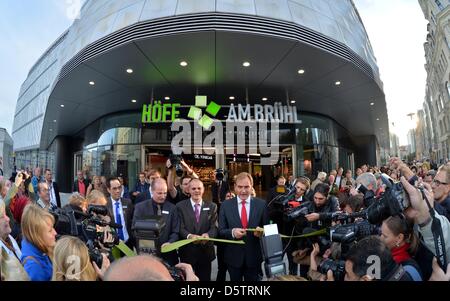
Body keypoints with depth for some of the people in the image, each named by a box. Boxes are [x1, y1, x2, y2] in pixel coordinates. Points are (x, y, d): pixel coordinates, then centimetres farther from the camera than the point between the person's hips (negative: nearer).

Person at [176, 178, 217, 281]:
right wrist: (189, 236, -28)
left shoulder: (212, 206, 3)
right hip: (187, 251, -1)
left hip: (205, 251, 2)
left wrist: (208, 234, -25)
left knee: (205, 278, 15)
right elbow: (180, 228, -8)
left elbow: (214, 227, -4)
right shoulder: (180, 206, -2)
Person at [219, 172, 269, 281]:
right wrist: (232, 232, -23)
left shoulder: (261, 204, -4)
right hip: (233, 256, 0)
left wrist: (262, 232, -22)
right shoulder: (226, 205, -4)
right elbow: (220, 231, -4)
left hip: (254, 256, 0)